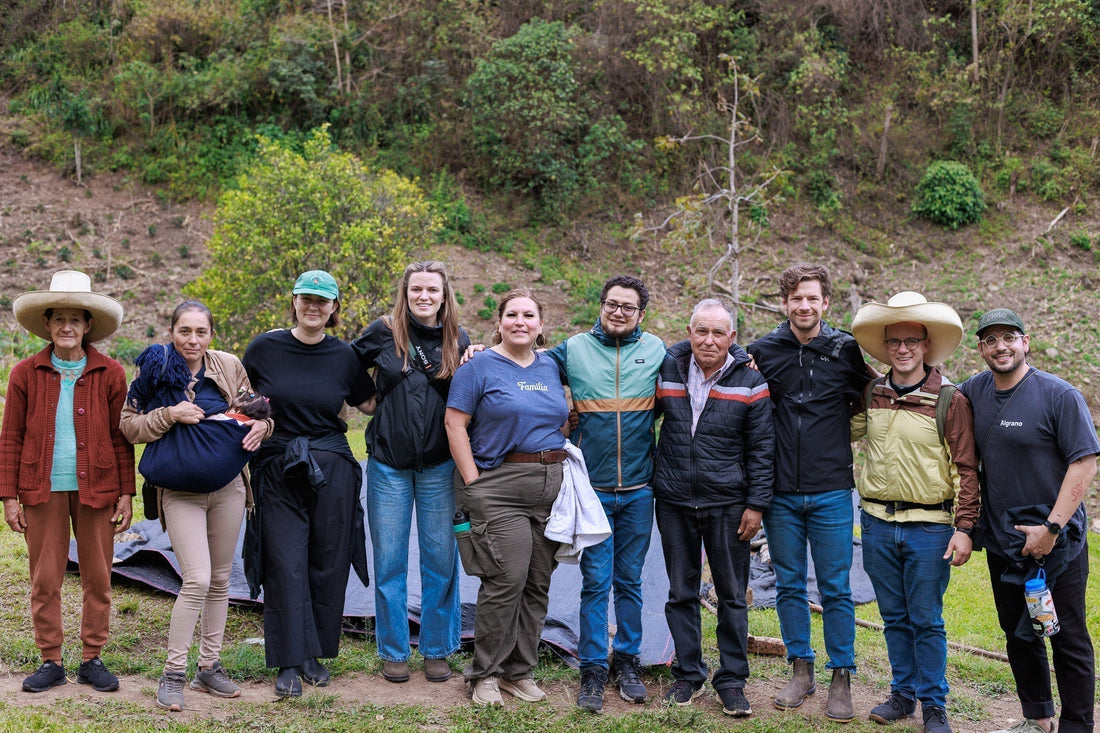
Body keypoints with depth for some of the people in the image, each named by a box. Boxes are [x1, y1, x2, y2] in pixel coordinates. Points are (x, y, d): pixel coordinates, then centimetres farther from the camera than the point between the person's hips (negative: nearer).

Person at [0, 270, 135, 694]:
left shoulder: (110, 374, 2)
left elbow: (121, 438, 4)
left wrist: (126, 494, 1)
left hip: (96, 490, 0)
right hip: (43, 489, 0)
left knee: (97, 577, 5)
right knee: (44, 579, 5)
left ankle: (92, 659, 18)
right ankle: (50, 661, 17)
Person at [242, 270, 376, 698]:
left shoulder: (344, 356, 4)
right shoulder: (265, 348, 1)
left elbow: (370, 403, 14)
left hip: (331, 470, 2)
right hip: (278, 471, -1)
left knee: (327, 564, 6)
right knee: (285, 565, -4)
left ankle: (315, 654, 21)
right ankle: (289, 663, 4)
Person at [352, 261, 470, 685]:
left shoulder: (458, 341, 4)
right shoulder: (384, 333, 0)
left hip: (439, 466, 1)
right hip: (389, 464, -1)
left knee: (440, 559, 6)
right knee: (389, 560, 6)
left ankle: (437, 650, 21)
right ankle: (393, 651, 20)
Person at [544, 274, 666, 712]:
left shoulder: (657, 351, 5)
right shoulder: (573, 349, 2)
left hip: (638, 490, 1)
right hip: (591, 488, -1)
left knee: (629, 579, 12)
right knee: (595, 581, 0)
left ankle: (627, 662, 25)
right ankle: (593, 669, 11)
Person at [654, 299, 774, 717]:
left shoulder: (750, 383, -4)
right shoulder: (666, 372, 0)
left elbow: (761, 449, -2)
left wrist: (756, 503, -6)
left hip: (727, 503, -2)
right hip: (674, 501, 2)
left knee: (732, 594, 5)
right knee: (681, 592, 10)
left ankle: (732, 680, 17)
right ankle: (687, 675, 23)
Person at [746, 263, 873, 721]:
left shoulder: (847, 350, -1)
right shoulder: (762, 351, 2)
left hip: (831, 492, -1)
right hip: (780, 493, 2)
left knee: (835, 588, 4)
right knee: (789, 584, 10)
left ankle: (841, 680, 16)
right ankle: (801, 671, 25)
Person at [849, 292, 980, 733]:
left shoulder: (950, 400, -6)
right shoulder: (871, 396, 5)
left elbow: (965, 469, -5)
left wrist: (964, 527, -10)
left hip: (928, 526, -4)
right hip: (877, 523, 4)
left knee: (927, 621, 3)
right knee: (895, 618, 13)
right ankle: (903, 694, 27)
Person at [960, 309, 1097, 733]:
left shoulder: (1059, 395, -12)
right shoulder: (974, 392, 3)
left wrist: (1051, 528, -20)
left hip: (1055, 542, -6)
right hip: (1002, 541, 6)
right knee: (1018, 634, 17)